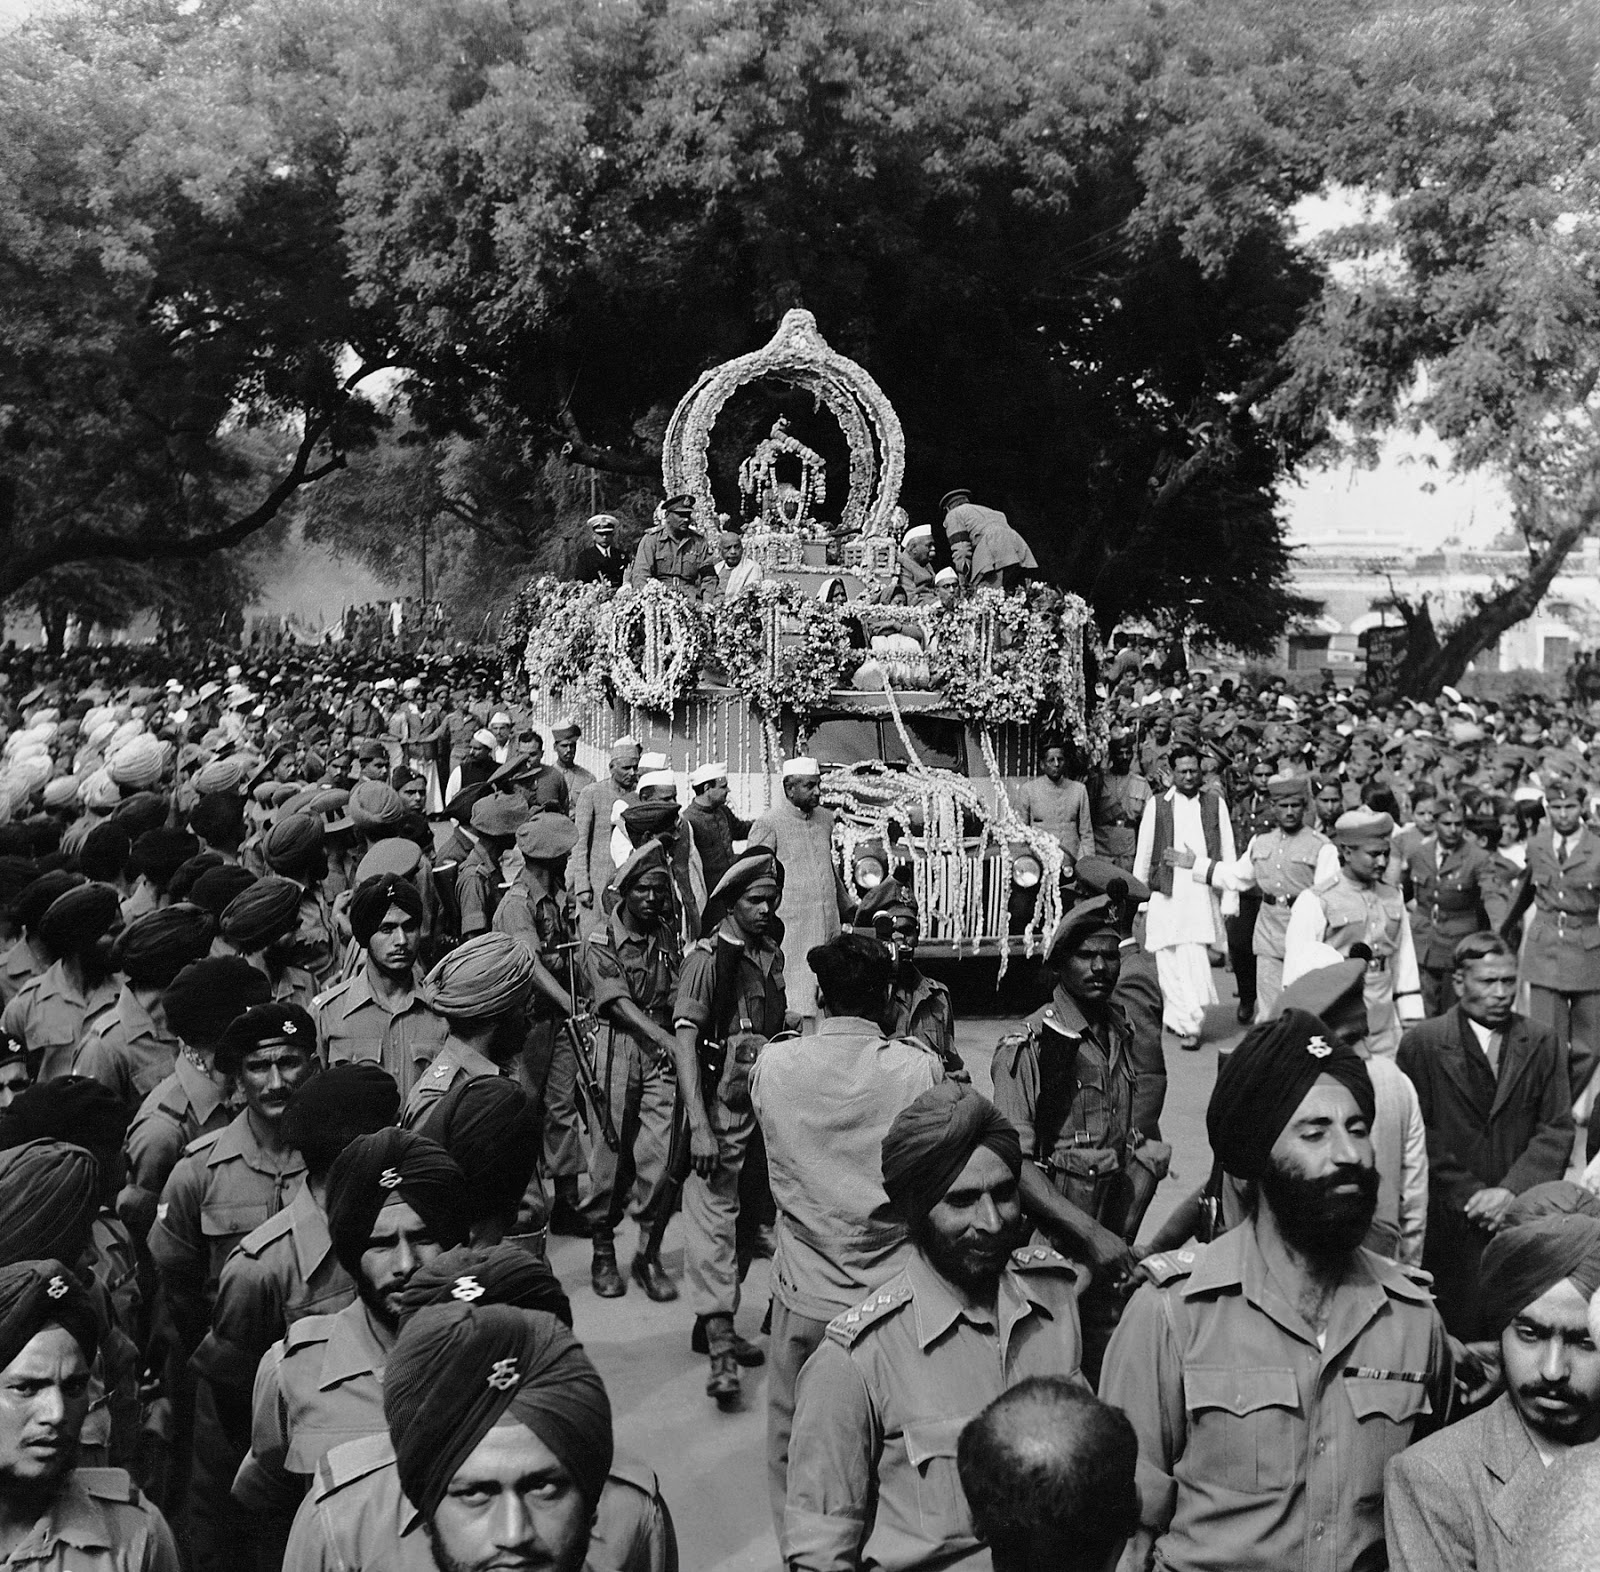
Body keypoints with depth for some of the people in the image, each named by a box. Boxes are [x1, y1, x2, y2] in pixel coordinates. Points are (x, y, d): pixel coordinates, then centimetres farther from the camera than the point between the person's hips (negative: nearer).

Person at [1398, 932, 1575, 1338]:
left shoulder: (1542, 1043, 8)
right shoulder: (1422, 1043, 0)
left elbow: (1557, 1130, 2)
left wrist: (1511, 1190, -10)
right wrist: (1470, 1195, -11)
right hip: (1450, 1223, -2)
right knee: (1458, 1331, -4)